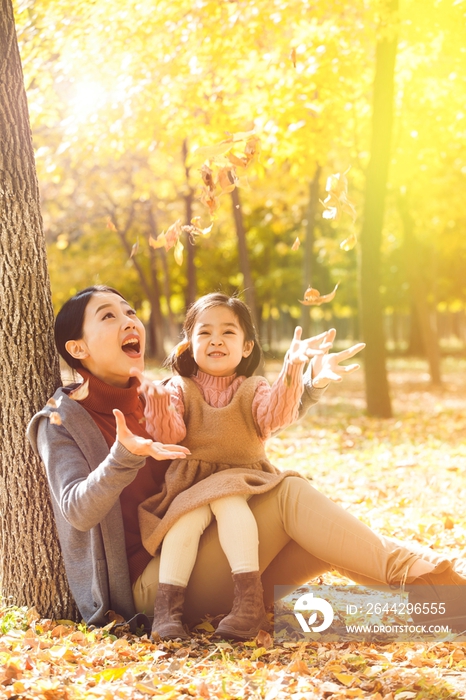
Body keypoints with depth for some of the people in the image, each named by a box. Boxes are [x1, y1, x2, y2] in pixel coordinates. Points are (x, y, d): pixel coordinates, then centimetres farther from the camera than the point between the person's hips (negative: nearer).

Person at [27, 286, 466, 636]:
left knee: (335, 541, -15)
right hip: (146, 585, -6)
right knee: (288, 494, -22)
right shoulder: (63, 421, -2)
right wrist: (124, 456, -36)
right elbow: (78, 511, -18)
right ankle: (405, 570, -21)